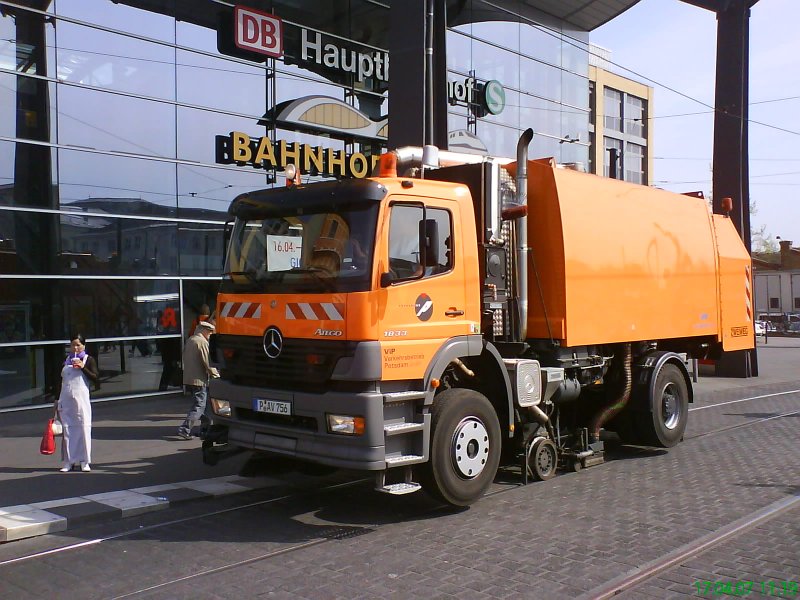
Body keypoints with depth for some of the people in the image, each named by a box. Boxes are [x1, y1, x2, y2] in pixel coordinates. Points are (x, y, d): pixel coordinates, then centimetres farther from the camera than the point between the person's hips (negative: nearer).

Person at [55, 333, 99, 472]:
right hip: (65, 400, 3)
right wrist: (57, 399, 15)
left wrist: (82, 367, -16)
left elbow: (95, 378, -7)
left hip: (81, 398, -3)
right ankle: (68, 461, 10)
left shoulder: (88, 360, 4)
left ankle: (84, 461, 3)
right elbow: (61, 381, 18)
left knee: (84, 428, -4)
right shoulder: (66, 361, 14)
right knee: (67, 429, 3)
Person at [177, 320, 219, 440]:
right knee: (199, 406, -4)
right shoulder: (203, 342, -14)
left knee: (200, 404, 18)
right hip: (199, 379, -9)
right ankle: (184, 429, -11)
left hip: (188, 379, 9)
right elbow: (207, 362, -17)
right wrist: (215, 373, -2)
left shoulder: (189, 340, 13)